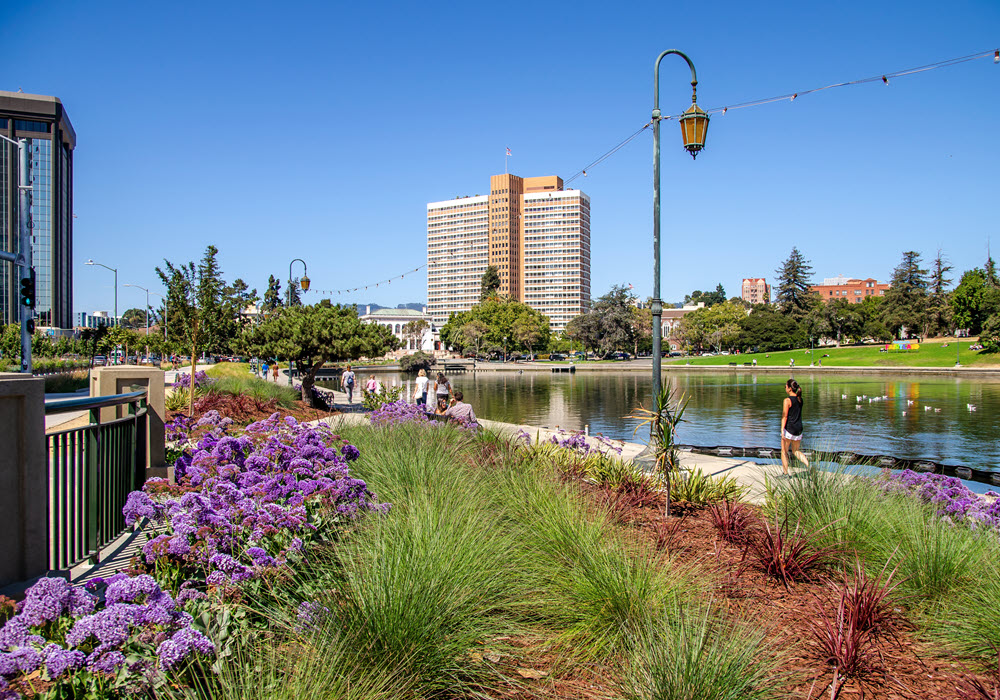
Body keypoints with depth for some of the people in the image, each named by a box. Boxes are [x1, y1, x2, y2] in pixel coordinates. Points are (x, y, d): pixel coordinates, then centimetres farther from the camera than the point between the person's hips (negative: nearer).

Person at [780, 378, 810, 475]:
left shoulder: (787, 400, -12)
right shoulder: (800, 399, 8)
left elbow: (784, 417, -16)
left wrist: (782, 430, -17)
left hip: (789, 428, -7)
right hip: (799, 428, 7)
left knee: (784, 451, 7)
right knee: (796, 451, 17)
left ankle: (785, 474, 9)